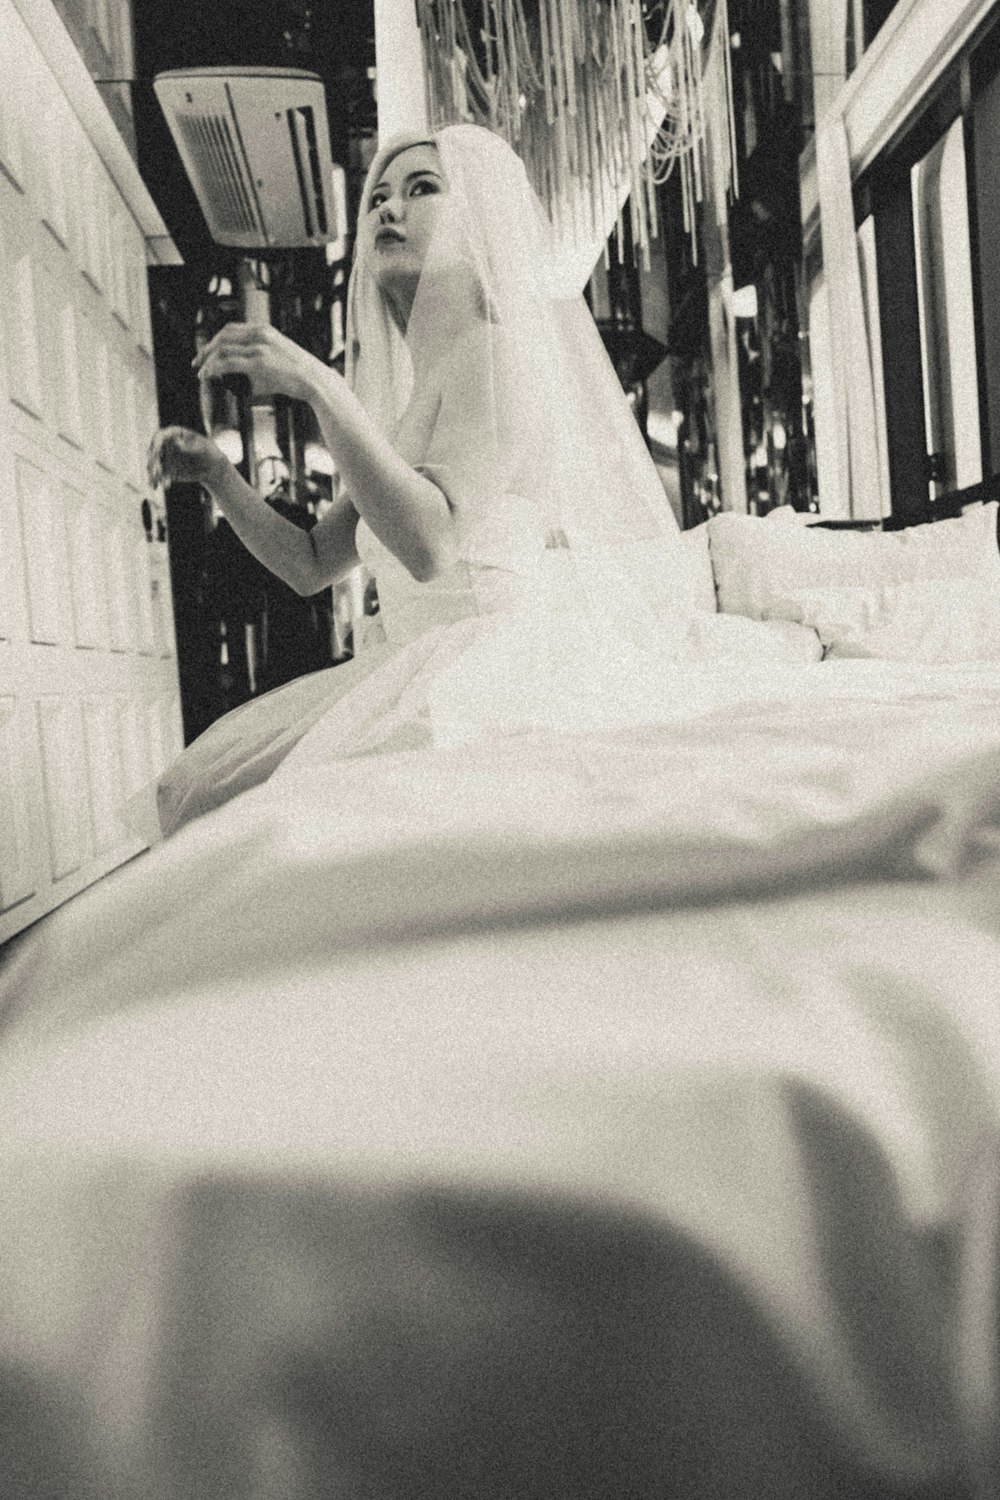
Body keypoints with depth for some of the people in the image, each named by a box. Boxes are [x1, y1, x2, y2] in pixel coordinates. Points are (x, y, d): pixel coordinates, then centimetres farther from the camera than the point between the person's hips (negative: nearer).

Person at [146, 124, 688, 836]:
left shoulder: (500, 347, -5)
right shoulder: (400, 404, 21)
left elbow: (429, 545, -22)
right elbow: (311, 567, 21)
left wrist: (319, 384, -24)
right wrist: (219, 474, 9)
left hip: (511, 645, -8)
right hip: (420, 662, 8)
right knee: (192, 782, 0)